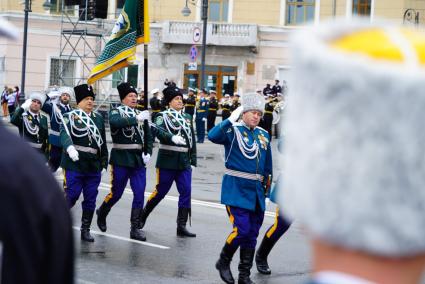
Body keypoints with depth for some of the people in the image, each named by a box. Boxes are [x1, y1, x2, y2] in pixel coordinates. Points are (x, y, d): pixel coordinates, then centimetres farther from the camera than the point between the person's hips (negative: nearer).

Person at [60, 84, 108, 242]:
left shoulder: (98, 118, 14)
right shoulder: (70, 116, -2)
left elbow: (102, 142, 18)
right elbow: (65, 134, -20)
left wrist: (104, 163, 15)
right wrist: (70, 148, -39)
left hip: (94, 167, 5)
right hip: (74, 165, -5)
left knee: (90, 200, 6)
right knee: (70, 197, -2)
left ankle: (85, 230, 16)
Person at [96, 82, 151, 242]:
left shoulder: (141, 115, 13)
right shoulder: (116, 112, -3)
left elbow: (148, 136, 17)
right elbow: (115, 122, -27)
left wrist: (148, 153, 1)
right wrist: (136, 119, -32)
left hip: (139, 160, 4)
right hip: (121, 160, -4)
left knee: (139, 194, -3)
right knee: (116, 193, 4)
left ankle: (135, 229, 3)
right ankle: (102, 213, 33)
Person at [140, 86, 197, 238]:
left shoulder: (187, 118, 15)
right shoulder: (163, 116, -1)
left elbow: (192, 139, 16)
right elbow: (158, 131, -22)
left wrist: (193, 159, 10)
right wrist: (173, 137, -40)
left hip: (184, 162, 5)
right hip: (167, 161, -5)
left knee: (186, 191, -4)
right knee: (161, 191, 3)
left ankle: (182, 226, 0)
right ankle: (143, 215, 25)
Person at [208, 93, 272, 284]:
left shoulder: (263, 135, 11)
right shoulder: (233, 130, -6)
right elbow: (212, 136, -28)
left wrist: (266, 185, 19)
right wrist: (232, 119, -28)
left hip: (256, 191, 6)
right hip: (236, 189, -6)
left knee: (252, 234, 7)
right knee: (242, 229, -15)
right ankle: (223, 262, 10)